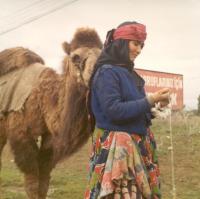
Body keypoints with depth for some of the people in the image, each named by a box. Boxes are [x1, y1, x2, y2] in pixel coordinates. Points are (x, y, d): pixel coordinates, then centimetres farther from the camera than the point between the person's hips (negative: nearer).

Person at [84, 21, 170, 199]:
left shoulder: (128, 72, 13)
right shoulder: (107, 72, -11)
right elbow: (114, 111, -20)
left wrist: (155, 103, -1)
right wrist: (150, 100, -19)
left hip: (137, 143, 8)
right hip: (116, 147, -8)